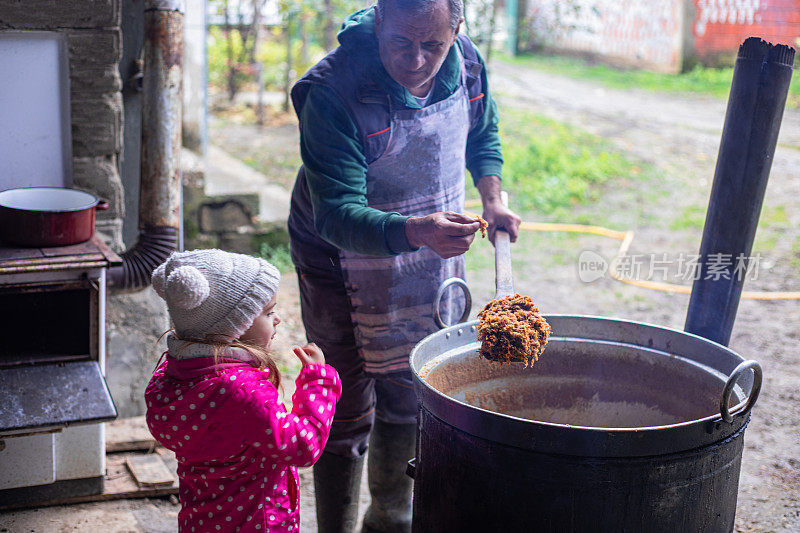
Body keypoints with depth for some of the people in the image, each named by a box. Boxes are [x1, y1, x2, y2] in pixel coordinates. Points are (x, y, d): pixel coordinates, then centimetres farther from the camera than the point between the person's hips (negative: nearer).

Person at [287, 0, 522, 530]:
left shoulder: (467, 62, -12)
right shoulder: (332, 93, -30)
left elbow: (483, 132, 11)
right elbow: (337, 215, -35)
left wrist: (493, 198, -5)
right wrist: (414, 232, -51)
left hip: (432, 264, 6)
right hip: (347, 271, -5)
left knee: (409, 403, 19)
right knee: (347, 417, 0)